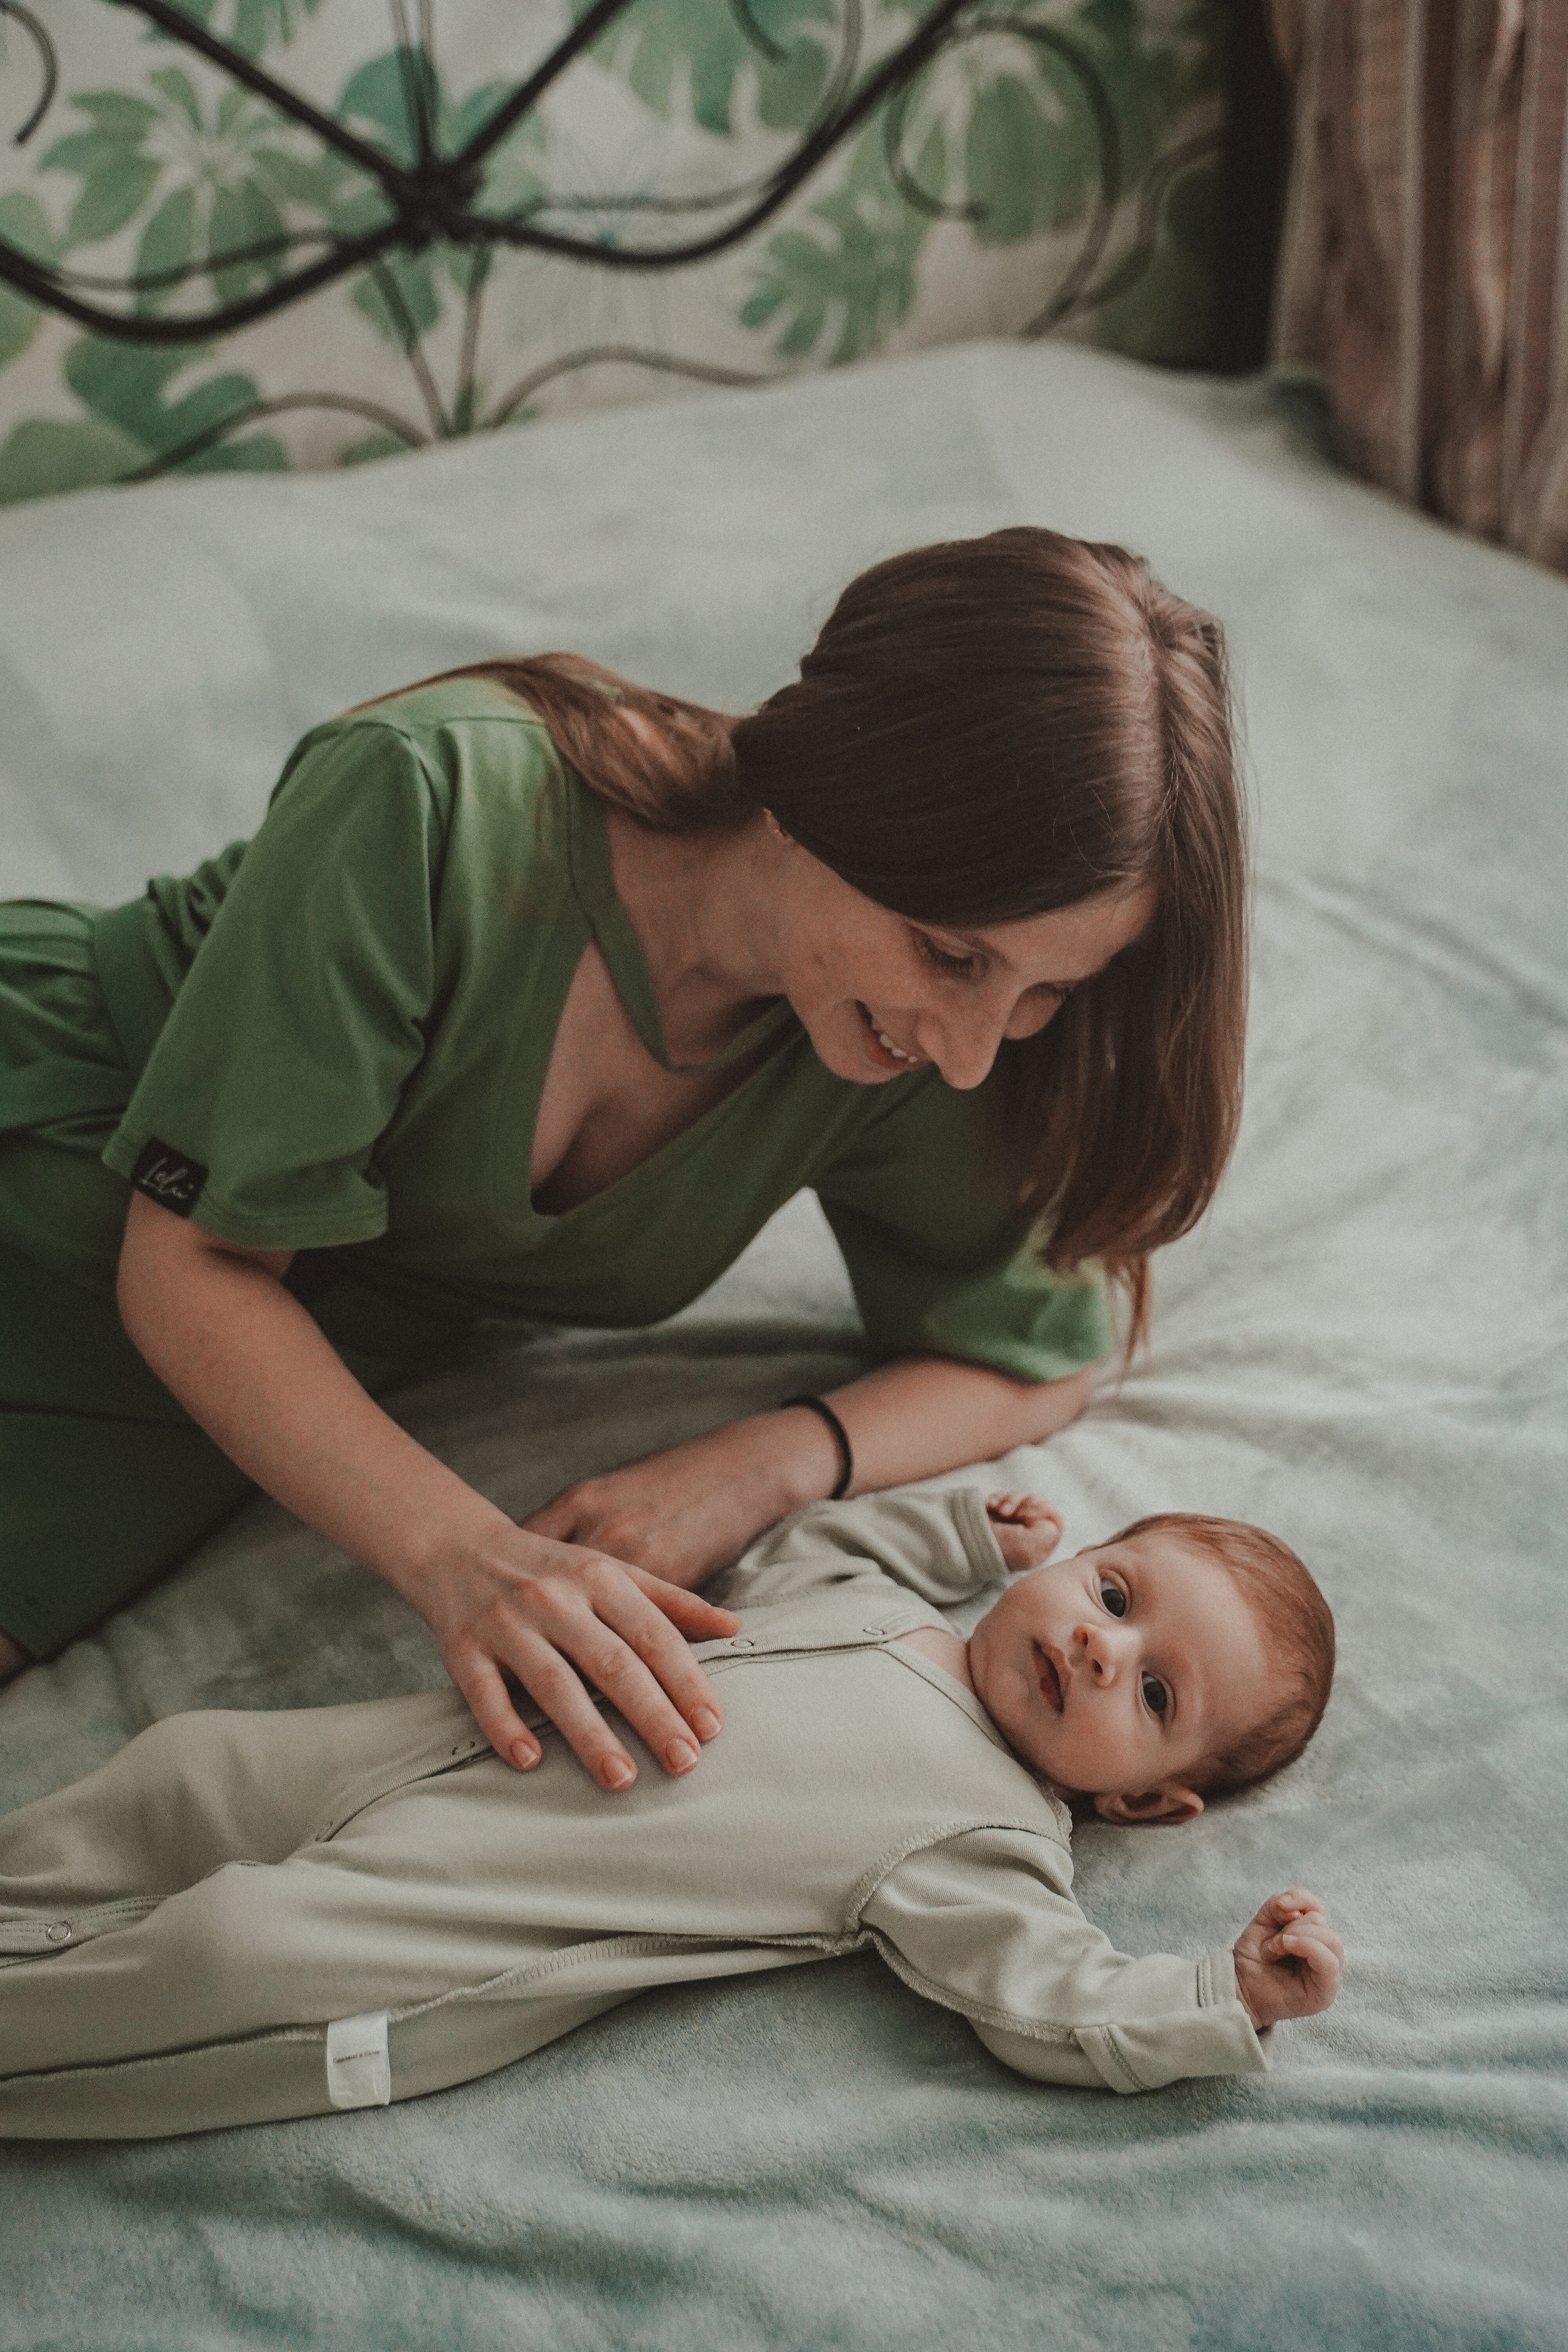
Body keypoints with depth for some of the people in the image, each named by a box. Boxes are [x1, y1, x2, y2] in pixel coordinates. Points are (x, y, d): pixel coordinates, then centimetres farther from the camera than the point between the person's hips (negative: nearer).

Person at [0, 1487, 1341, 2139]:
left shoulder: (987, 1852, -10)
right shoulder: (871, 1595, 8)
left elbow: (1068, 2010, -16)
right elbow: (788, 1550, 27)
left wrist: (1234, 1999, -26)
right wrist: (958, 1529, 22)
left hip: (467, 1944, -6)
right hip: (453, 1753, 6)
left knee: (235, 1950, -20)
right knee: (190, 1765, 7)